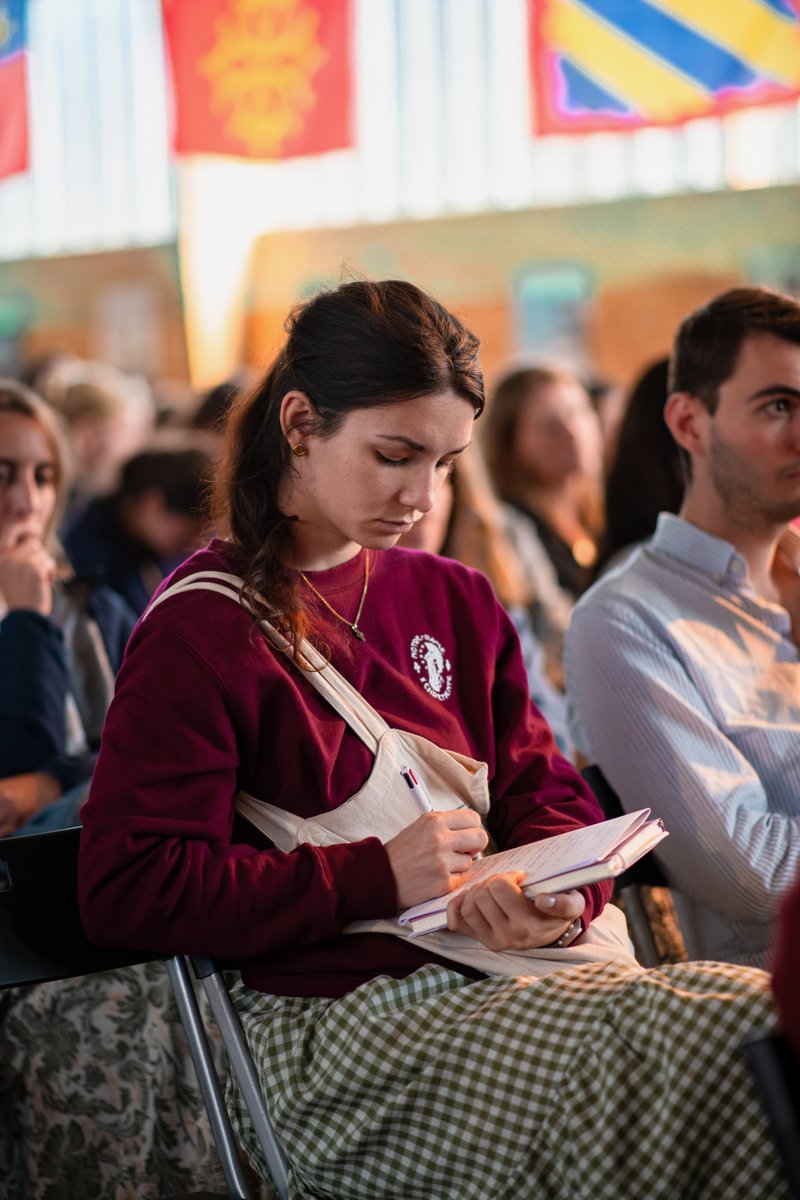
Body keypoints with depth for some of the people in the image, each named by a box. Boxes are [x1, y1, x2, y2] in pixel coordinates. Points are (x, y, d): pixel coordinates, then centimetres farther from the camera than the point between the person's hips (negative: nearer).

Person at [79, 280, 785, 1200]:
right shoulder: (201, 626, -1)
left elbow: (548, 794, 19)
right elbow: (124, 891, -9)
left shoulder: (455, 600, 20)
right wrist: (376, 877, -15)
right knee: (737, 1048, -27)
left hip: (517, 975, 7)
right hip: (335, 1013, -7)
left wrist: (559, 899, -7)